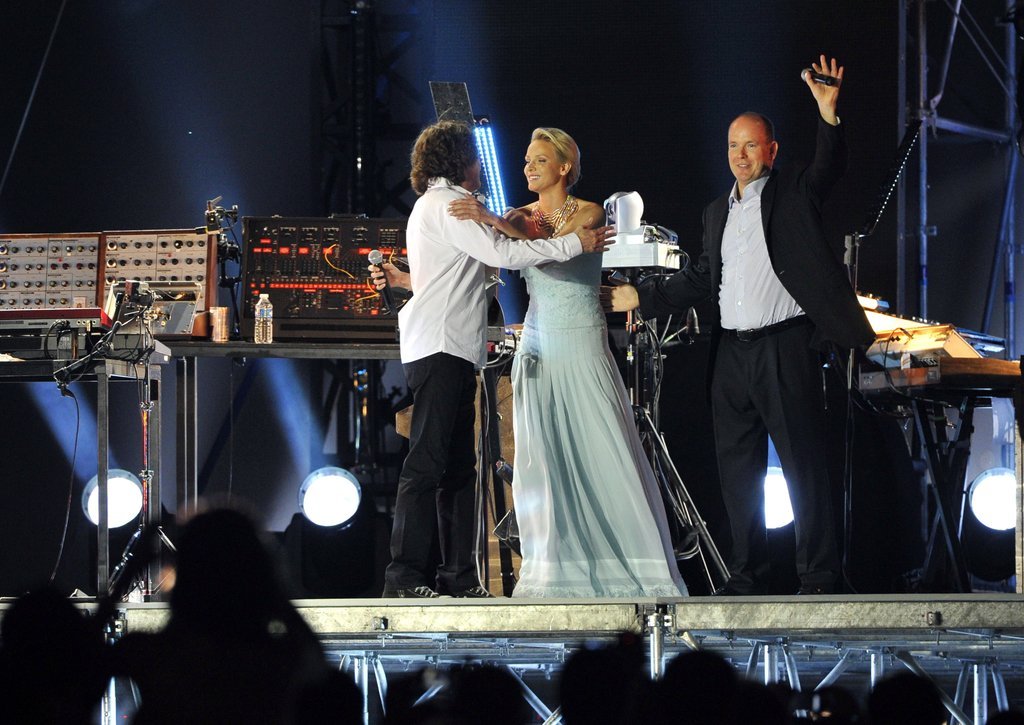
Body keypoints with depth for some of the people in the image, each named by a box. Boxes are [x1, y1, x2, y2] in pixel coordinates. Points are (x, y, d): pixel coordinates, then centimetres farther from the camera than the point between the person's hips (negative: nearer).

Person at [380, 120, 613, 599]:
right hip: (440, 349, -11)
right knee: (427, 464, -13)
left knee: (458, 466, 9)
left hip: (453, 352, 11)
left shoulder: (439, 205, 25)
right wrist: (573, 243, -10)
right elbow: (502, 253, -16)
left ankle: (459, 575, 9)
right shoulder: (445, 204, -7)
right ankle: (405, 576, -16)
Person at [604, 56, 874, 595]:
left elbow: (828, 169, -16)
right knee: (737, 469, 7)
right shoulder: (718, 212, 20)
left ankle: (817, 578, -3)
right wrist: (639, 298, 20)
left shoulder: (793, 194, 3)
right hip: (731, 352, 6)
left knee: (803, 465, -5)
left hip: (784, 348, -6)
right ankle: (747, 576, 13)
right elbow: (700, 280, 24)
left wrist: (828, 114, -32)